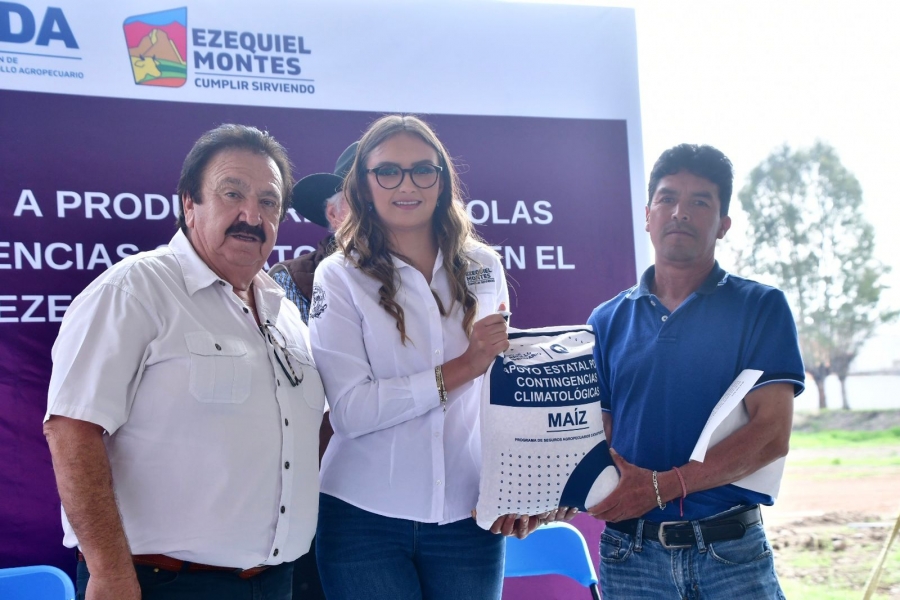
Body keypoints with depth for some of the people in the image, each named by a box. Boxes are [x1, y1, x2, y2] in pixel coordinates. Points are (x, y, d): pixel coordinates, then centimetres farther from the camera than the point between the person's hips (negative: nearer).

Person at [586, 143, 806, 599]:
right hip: (631, 555, 2)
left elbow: (771, 435, -10)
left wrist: (661, 486, -19)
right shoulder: (608, 321, 8)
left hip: (732, 553, -2)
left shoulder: (761, 307, 0)